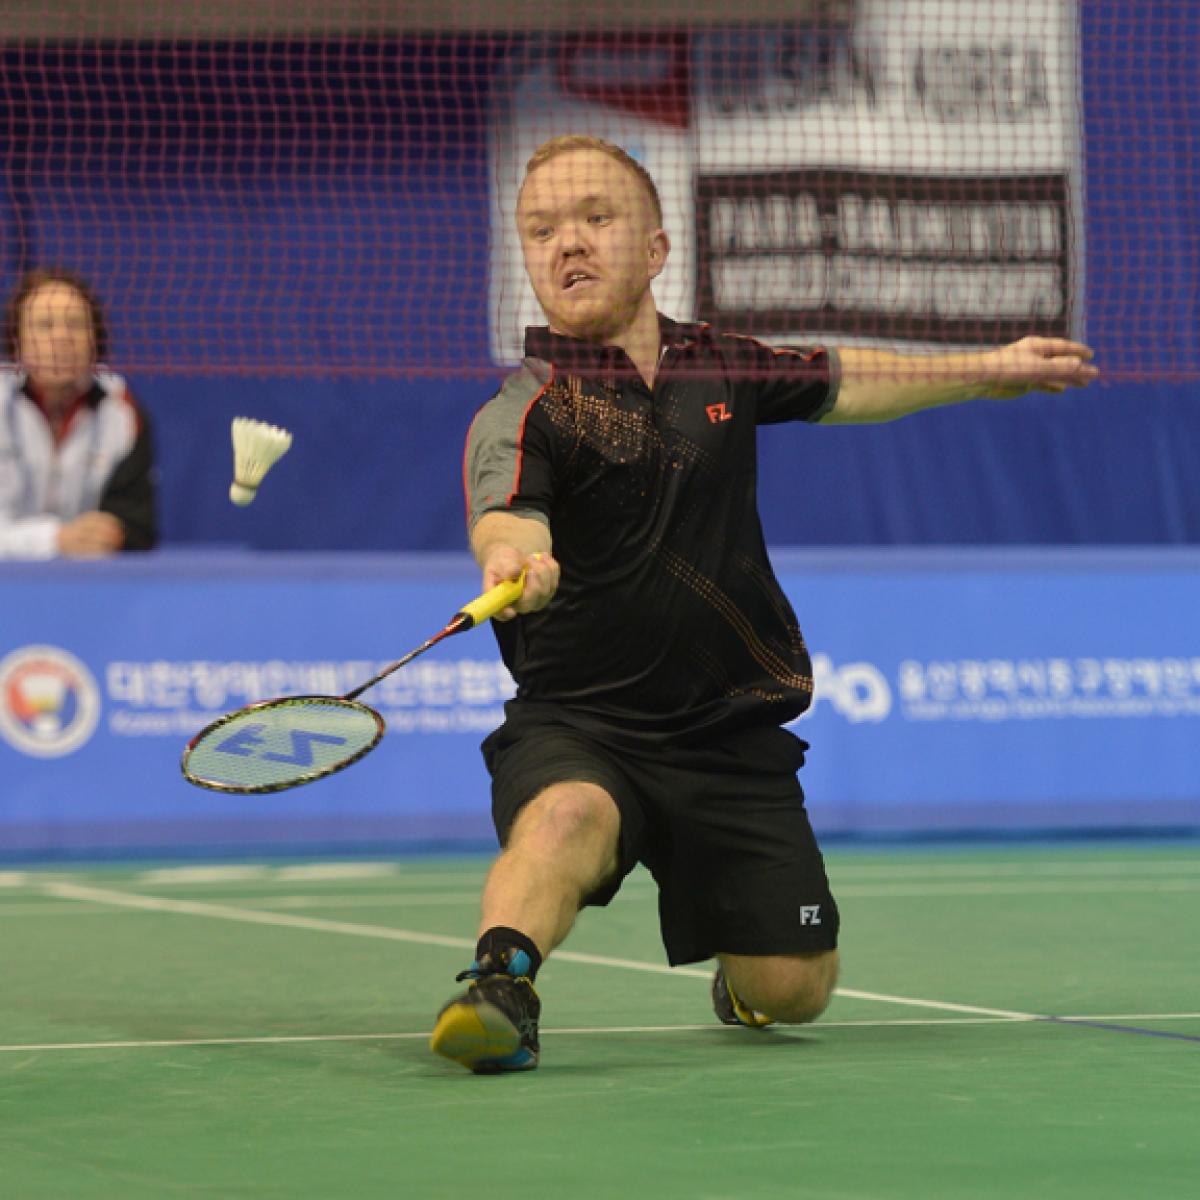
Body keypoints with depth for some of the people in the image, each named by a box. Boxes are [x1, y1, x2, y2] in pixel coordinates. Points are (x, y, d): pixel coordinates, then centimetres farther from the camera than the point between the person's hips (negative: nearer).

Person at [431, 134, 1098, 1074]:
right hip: (578, 726, -4)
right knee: (565, 818, -40)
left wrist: (992, 370, 34)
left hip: (731, 738, 5)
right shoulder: (524, 412, -12)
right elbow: (505, 513, -34)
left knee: (793, 991, 5)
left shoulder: (717, 366, 7)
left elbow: (841, 383, 27)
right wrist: (512, 559, -58)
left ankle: (736, 968, 36)